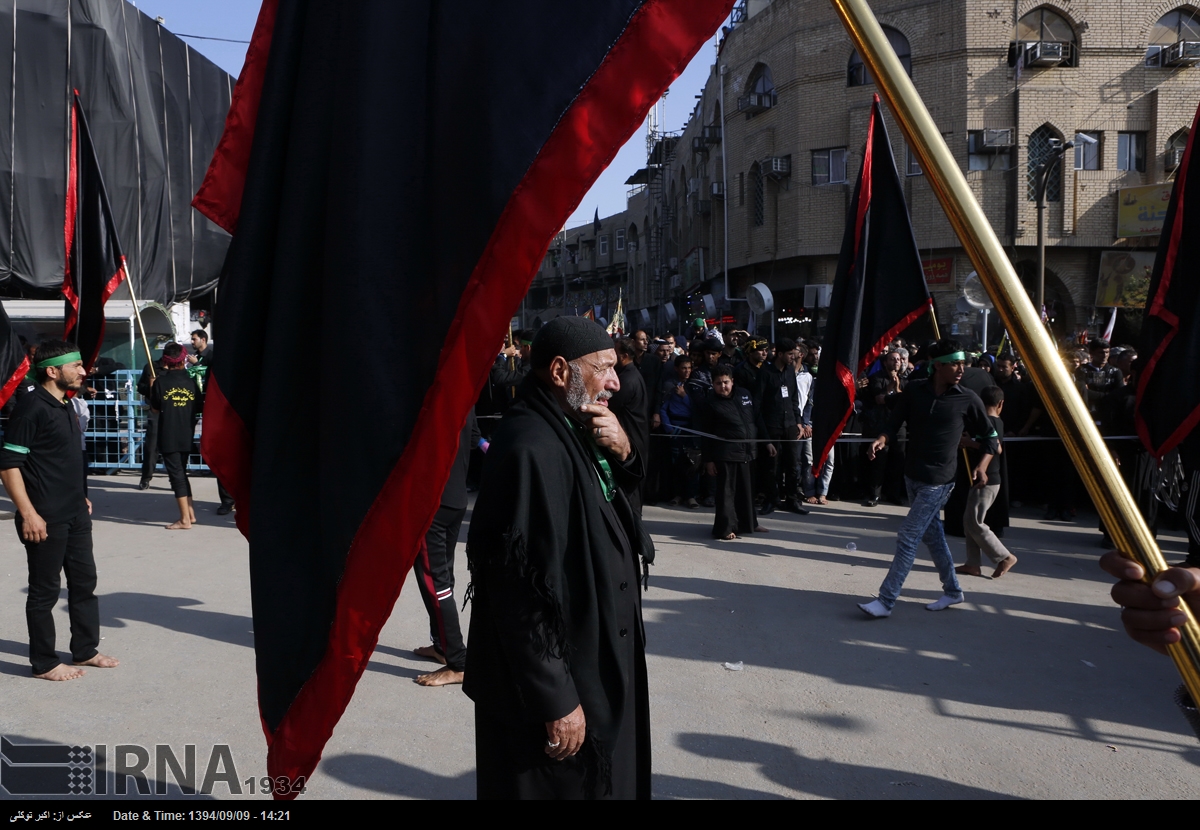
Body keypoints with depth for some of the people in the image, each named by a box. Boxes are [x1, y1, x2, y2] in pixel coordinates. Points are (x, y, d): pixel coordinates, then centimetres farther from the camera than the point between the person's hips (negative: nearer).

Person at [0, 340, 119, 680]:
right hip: (46, 518, -9)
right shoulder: (32, 406, -15)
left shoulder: (66, 406, 11)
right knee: (45, 590, 3)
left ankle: (85, 650, 28)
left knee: (84, 580, 15)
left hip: (75, 514, 9)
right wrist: (28, 513, -21)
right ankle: (44, 663, 15)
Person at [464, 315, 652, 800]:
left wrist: (622, 454, -3)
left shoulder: (570, 433, 5)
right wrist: (556, 700, -23)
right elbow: (522, 590, -27)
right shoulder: (530, 448, -25)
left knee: (598, 780, 23)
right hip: (557, 681, -10)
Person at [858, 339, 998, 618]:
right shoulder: (914, 390, -1)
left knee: (907, 539, -9)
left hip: (937, 482, -5)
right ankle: (952, 590, 35)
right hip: (912, 476, 5)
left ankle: (886, 601, -4)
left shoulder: (968, 400, -7)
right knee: (931, 535, 17)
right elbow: (895, 424, 2)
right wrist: (882, 439, -19)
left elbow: (989, 436, 3)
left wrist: (982, 466, -12)